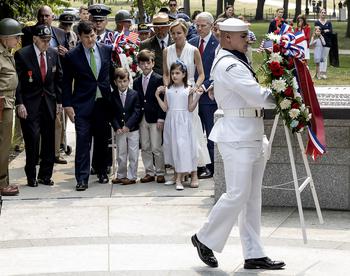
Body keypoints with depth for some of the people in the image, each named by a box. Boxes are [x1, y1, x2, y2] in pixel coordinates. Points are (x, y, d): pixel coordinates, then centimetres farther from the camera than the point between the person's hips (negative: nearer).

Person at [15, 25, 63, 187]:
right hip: (29, 105, -4)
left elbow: (58, 79, 11)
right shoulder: (22, 55, -8)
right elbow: (17, 81, -8)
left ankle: (45, 175, 16)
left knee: (49, 141, 5)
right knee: (32, 140, -7)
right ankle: (31, 176, 5)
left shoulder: (53, 54, 5)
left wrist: (59, 101, 7)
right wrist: (19, 104, -13)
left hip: (49, 103, 4)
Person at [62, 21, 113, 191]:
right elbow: (66, 83, -1)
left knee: (102, 140, 11)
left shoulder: (107, 50, 4)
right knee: (83, 141, -6)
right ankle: (82, 179, -4)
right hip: (82, 105, -3)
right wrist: (67, 105, -4)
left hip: (103, 102, 3)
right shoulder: (72, 56, -3)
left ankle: (102, 172, 26)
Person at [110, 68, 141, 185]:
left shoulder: (134, 94, -4)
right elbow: (112, 114, 0)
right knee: (121, 154, 10)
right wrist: (117, 128, -12)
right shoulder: (113, 96, 0)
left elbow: (137, 112, -8)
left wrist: (128, 125, -16)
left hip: (133, 129, -2)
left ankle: (131, 176, 9)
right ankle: (121, 175, 20)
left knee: (133, 155, 2)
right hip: (119, 130, 2)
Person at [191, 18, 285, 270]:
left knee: (253, 196, 9)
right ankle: (205, 238, 11)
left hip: (253, 135, 10)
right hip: (237, 137, -10)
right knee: (238, 194, -8)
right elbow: (257, 96, -19)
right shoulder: (228, 64, -14)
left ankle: (254, 254, 12)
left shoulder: (238, 61, 18)